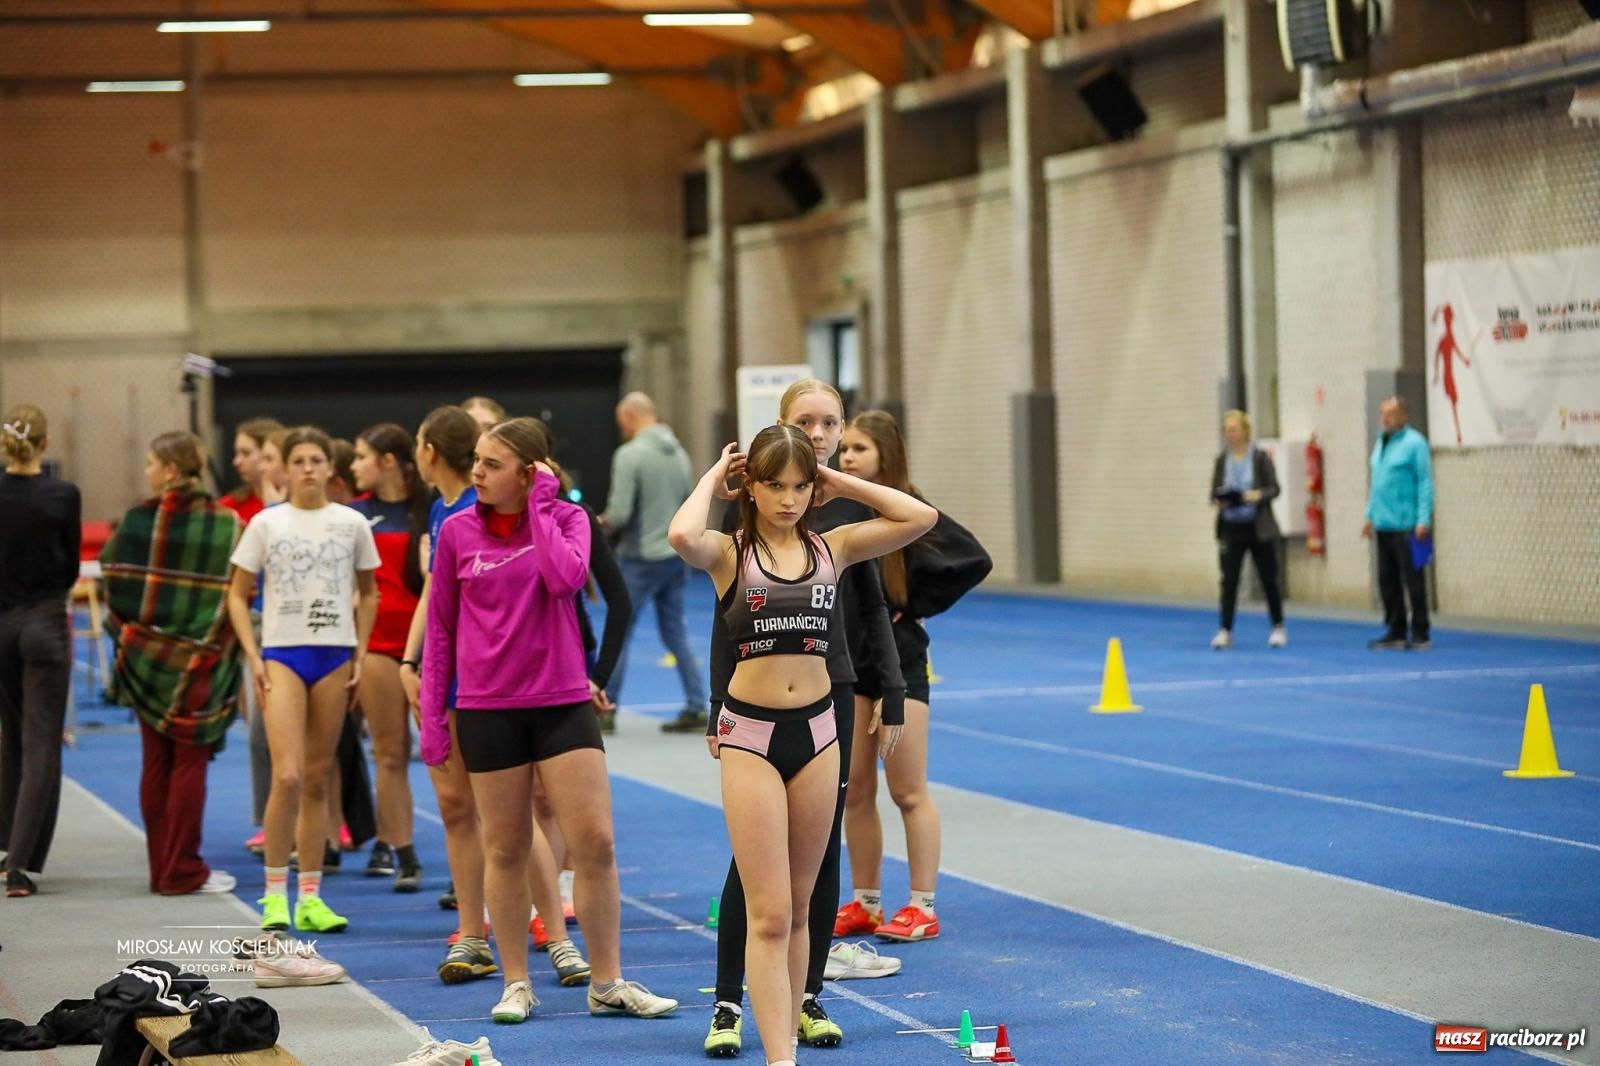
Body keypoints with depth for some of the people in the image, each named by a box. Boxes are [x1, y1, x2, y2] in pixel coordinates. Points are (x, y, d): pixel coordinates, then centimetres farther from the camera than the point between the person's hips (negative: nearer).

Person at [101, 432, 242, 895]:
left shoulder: (137, 520, -4)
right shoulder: (227, 525, -7)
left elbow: (114, 585, -4)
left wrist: (125, 631, 10)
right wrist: (222, 646, 3)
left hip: (146, 657, 2)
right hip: (201, 661, -2)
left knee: (155, 763, 11)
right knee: (190, 762, 5)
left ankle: (161, 866, 14)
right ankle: (183, 870, 5)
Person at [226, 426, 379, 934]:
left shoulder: (352, 524, 6)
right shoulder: (266, 523, 2)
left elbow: (367, 593, 16)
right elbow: (237, 594, 6)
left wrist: (359, 655, 7)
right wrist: (253, 656, -4)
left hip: (334, 656, 2)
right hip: (283, 655, -2)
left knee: (318, 778, 6)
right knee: (287, 776, -15)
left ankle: (310, 898, 12)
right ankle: (274, 893, -7)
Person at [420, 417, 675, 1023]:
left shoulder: (566, 518, 0)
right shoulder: (457, 532, 1)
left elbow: (565, 576, -21)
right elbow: (440, 628, 6)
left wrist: (540, 504, -13)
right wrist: (432, 713, 3)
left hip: (562, 702, 0)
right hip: (487, 710, 0)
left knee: (595, 843, -3)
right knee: (505, 850, 7)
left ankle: (607, 984, 8)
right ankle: (516, 984, 18)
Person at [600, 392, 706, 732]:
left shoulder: (630, 455, -14)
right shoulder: (679, 453, 7)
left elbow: (619, 513, -18)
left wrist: (604, 523, 2)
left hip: (642, 559, -6)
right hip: (675, 555, 6)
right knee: (676, 633, 12)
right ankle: (696, 707, 7)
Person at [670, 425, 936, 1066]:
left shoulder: (831, 549, 6)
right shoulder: (729, 553, -4)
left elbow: (920, 518, -1)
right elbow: (683, 536, -27)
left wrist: (841, 484, 3)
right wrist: (712, 479, -9)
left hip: (816, 730, 4)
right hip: (751, 734, -4)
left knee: (798, 908, 13)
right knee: (769, 915, -7)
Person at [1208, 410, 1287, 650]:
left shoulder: (1260, 458, -4)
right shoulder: (1221, 461, 5)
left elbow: (1274, 488, -5)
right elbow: (1214, 493, 7)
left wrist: (1258, 495, -24)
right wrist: (1217, 501, -14)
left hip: (1259, 528, -2)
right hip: (1231, 529, 2)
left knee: (1269, 579, 6)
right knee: (1229, 580, -3)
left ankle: (1278, 628, 20)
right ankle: (1225, 631, 1)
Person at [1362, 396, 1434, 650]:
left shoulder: (1414, 443, -8)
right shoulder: (1381, 443, 15)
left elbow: (1425, 483, -12)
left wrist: (1424, 519, -17)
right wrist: (1370, 515, 17)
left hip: (1406, 525, -7)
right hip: (1383, 525, 7)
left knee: (1412, 579, -3)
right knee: (1387, 580, 9)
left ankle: (1420, 635, 3)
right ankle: (1395, 632, 17)